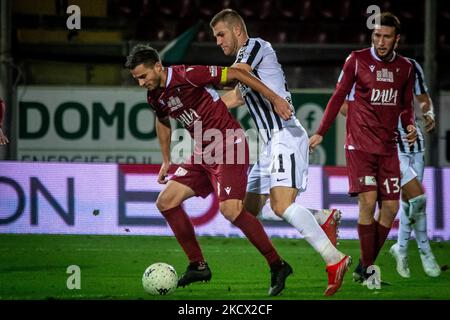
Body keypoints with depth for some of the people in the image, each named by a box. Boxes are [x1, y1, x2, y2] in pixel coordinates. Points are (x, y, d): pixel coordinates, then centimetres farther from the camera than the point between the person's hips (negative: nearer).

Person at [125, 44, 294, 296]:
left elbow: (233, 73, -14)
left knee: (231, 209, -23)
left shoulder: (187, 75, -19)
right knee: (166, 202, 2)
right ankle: (198, 266, 10)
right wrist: (166, 161, 29)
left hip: (229, 145, -9)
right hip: (204, 153, 9)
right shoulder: (154, 97, 6)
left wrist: (274, 98, -14)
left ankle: (277, 266, -11)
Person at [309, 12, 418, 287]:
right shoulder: (357, 60, -2)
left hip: (388, 147, 4)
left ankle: (367, 265, 13)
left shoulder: (405, 67, 9)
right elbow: (338, 97, 3)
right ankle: (367, 269, -9)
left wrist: (410, 126, -1)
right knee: (368, 200, -16)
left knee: (391, 207, -1)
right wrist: (321, 133, 0)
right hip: (360, 145, -4)